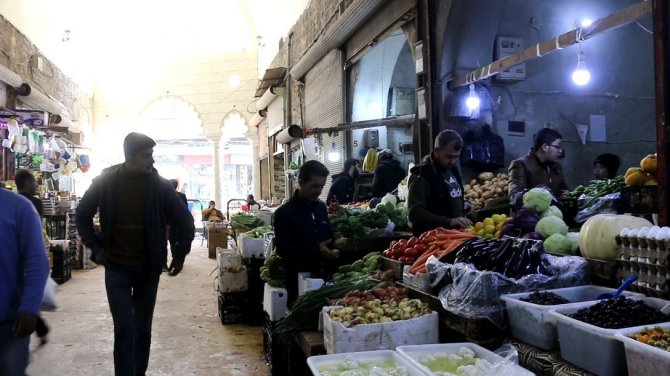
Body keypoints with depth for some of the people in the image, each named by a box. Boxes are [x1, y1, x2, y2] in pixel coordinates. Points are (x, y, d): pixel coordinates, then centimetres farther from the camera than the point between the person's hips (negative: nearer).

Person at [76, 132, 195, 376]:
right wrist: (95, 248, -1)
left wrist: (180, 255, 0)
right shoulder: (105, 181, -8)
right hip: (116, 266, -1)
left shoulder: (160, 185, -8)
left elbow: (185, 221, 1)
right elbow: (83, 214, 6)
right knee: (124, 328, -5)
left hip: (148, 267, 1)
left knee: (143, 327, 12)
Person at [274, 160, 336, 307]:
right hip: (299, 279, -5)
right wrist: (316, 249, -23)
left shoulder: (321, 207, 9)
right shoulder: (284, 213, -11)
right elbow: (282, 249, -16)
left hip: (323, 276, 6)